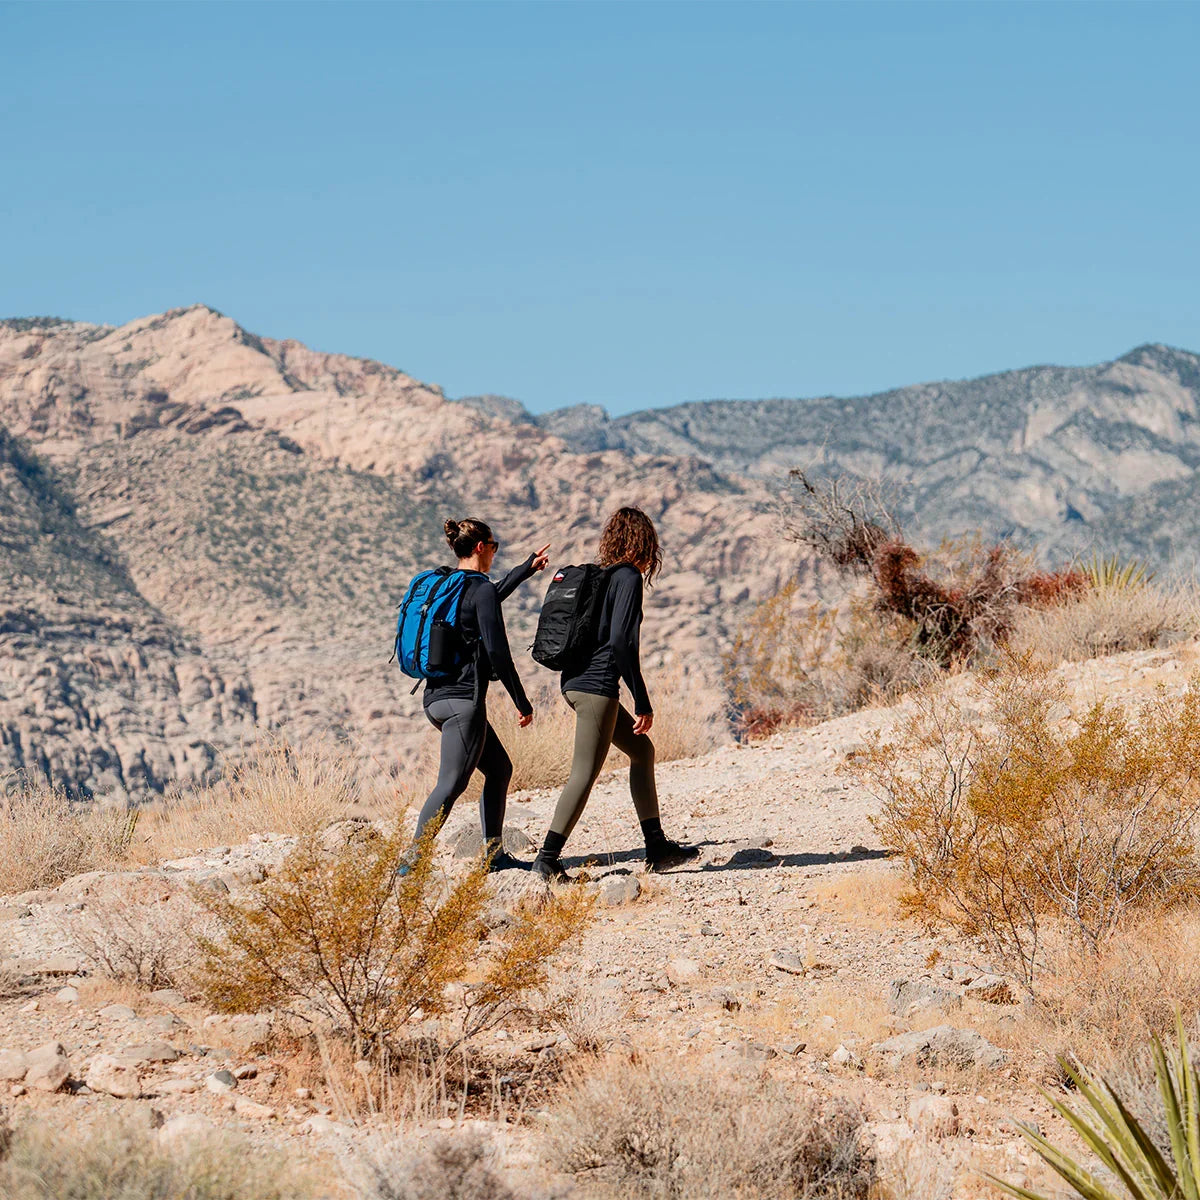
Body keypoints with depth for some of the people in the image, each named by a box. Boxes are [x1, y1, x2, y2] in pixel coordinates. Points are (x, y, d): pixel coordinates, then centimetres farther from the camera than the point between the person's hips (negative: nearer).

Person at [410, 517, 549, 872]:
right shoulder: (480, 589, -11)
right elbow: (497, 651, -15)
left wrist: (527, 569, 46)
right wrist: (522, 702, -8)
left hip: (435, 696, 9)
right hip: (463, 700, -9)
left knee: (500, 768, 19)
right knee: (450, 786, -11)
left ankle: (494, 854, 22)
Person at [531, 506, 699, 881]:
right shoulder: (628, 577, -9)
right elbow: (621, 642, -18)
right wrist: (642, 703, -14)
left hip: (575, 681, 9)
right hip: (597, 685, -9)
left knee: (642, 750, 18)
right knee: (585, 772, -8)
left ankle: (657, 848, 20)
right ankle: (547, 857, -10)